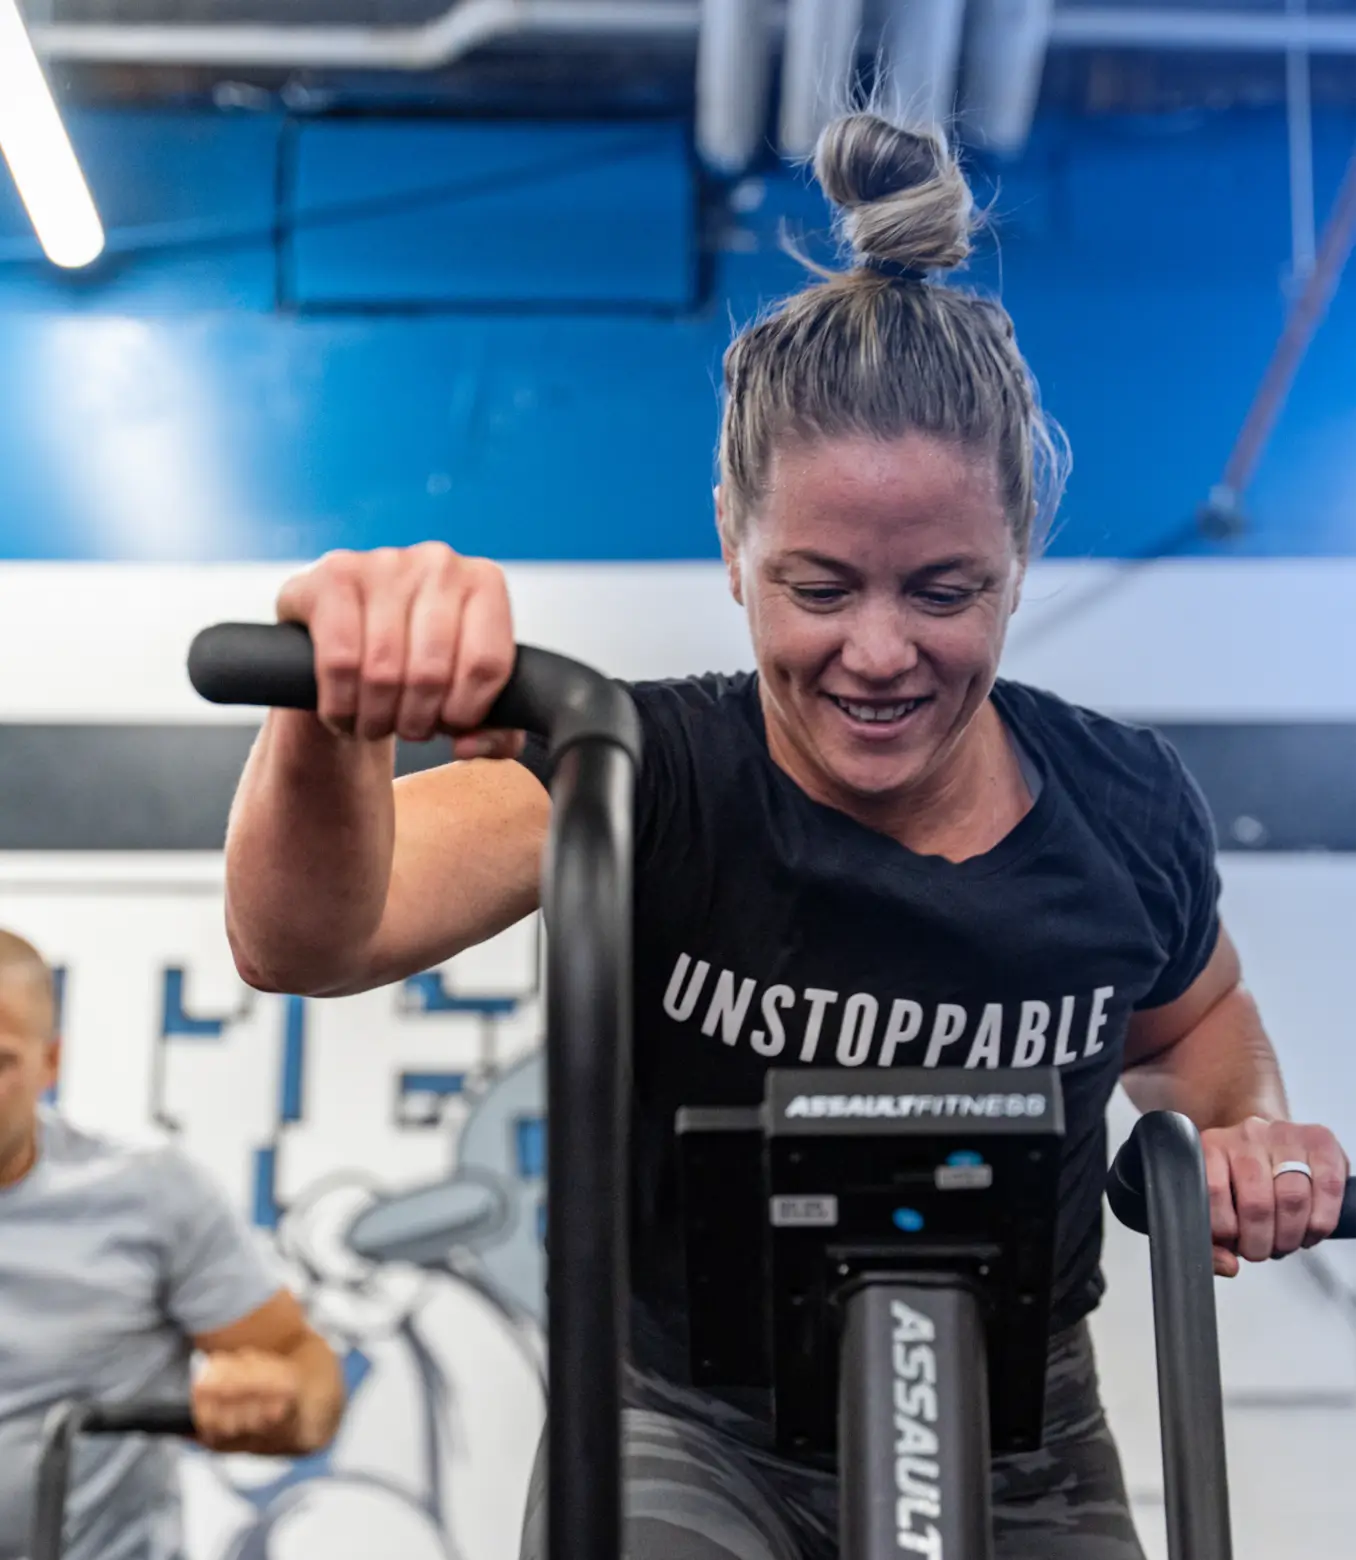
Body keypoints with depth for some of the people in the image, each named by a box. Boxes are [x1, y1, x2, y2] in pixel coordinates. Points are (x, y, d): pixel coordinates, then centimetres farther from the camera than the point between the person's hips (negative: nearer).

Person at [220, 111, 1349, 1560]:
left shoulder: (1126, 805, -12)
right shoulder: (645, 775, -21)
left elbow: (1192, 1019, 10)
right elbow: (310, 938, -38)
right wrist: (333, 726, -58)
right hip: (693, 1427, -3)